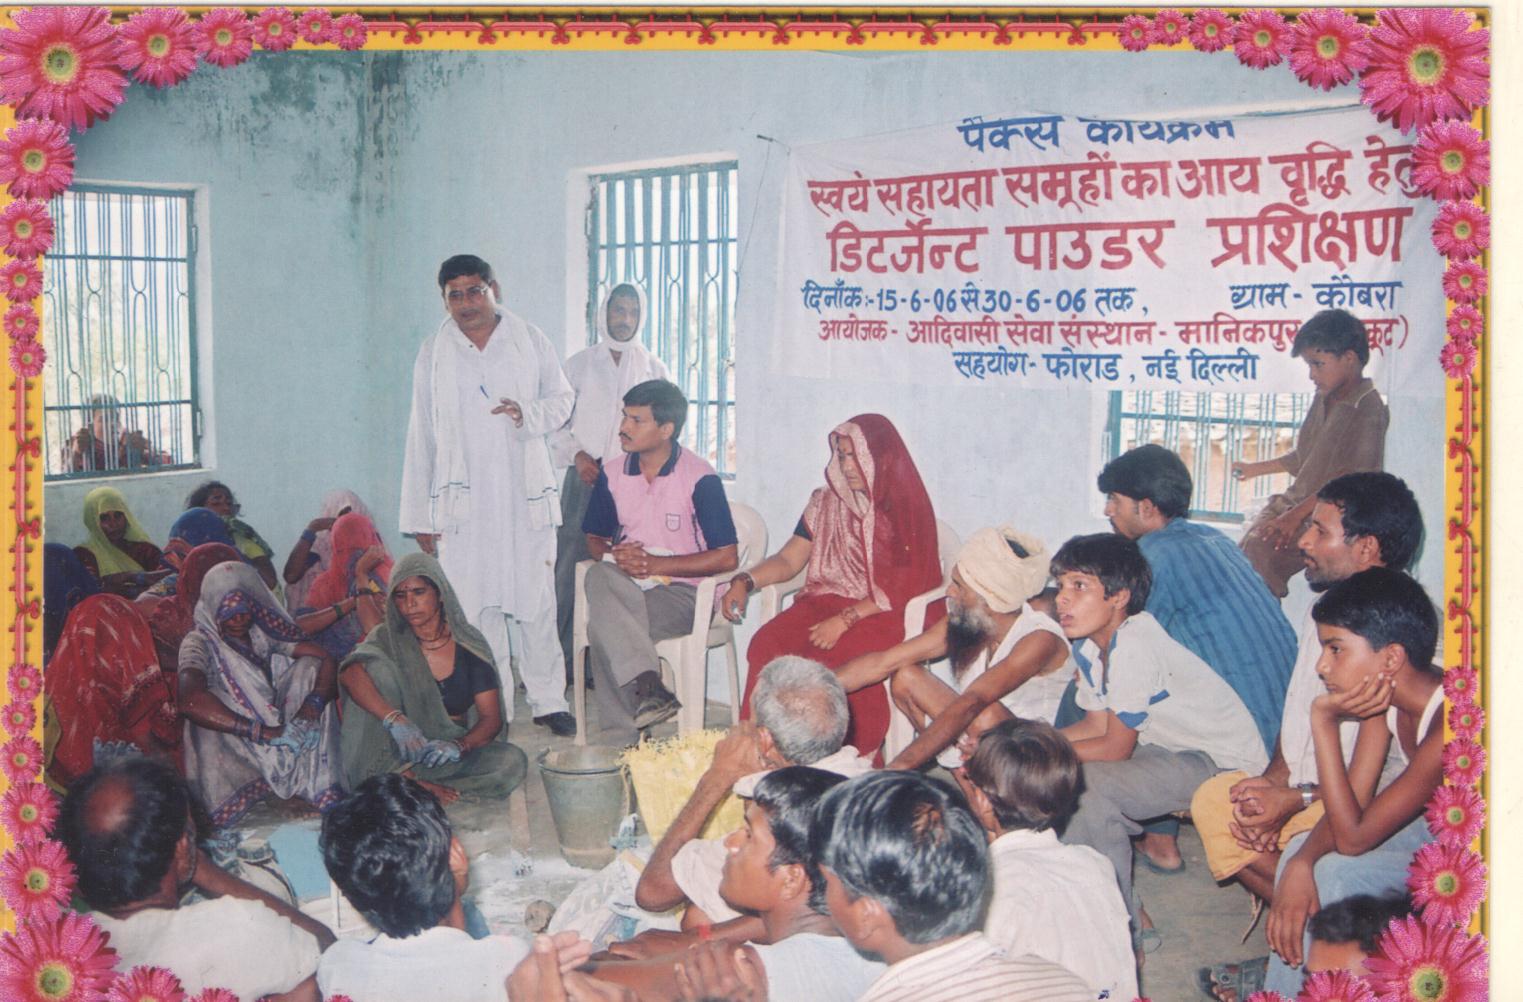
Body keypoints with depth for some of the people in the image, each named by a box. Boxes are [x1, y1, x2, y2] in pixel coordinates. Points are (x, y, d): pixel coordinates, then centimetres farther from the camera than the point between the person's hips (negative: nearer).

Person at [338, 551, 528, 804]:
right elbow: (350, 672, -26)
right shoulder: (389, 639, -3)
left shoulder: (469, 643, -1)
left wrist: (459, 746, -27)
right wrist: (395, 720, -42)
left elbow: (491, 718, -5)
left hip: (448, 752, 1)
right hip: (395, 752, -1)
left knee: (512, 763, -29)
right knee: (378, 665, -22)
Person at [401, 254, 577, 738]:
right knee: (475, 607, 1)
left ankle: (547, 699, 16)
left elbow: (562, 398, 13)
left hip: (526, 497, 0)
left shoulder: (529, 340, 5)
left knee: (537, 603, 2)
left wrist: (528, 415, -11)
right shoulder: (433, 352, 7)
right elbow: (421, 436, 8)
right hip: (462, 502, 0)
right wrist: (419, 515, 5)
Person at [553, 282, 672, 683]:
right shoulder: (579, 364, 11)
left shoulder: (654, 368, 12)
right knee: (570, 565, -4)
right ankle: (561, 660, 2)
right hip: (585, 477, 0)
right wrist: (577, 455, -6)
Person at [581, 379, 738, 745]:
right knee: (599, 576, -32)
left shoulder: (699, 478, -9)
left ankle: (620, 740, -24)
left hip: (682, 593, -5)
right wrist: (615, 556, -9)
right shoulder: (612, 475, 7)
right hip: (625, 587, 5)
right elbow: (594, 539, 17)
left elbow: (726, 557, -12)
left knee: (604, 627, -31)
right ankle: (648, 685, -40)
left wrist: (656, 564, -16)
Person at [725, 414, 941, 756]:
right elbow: (788, 559, 15)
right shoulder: (826, 502, 13)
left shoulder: (907, 511, -3)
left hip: (880, 615, -5)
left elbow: (902, 591, -9)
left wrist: (845, 619, -19)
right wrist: (745, 582, -4)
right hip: (824, 601, 5)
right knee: (765, 645, -26)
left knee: (830, 658, -35)